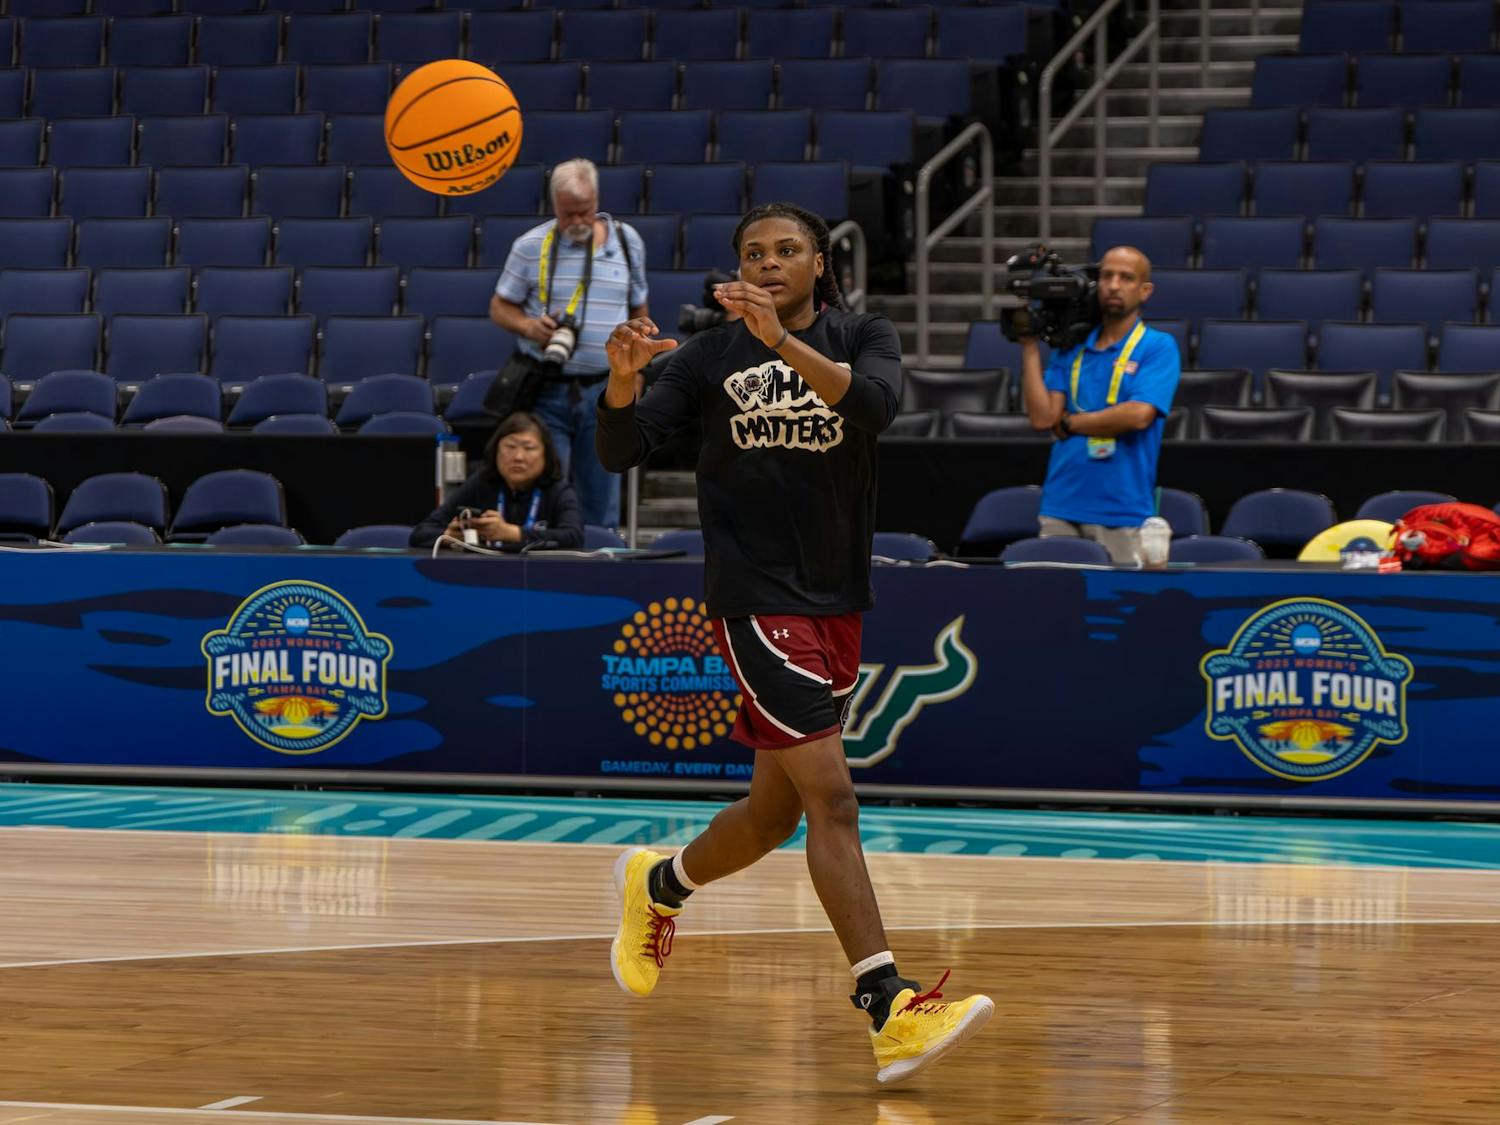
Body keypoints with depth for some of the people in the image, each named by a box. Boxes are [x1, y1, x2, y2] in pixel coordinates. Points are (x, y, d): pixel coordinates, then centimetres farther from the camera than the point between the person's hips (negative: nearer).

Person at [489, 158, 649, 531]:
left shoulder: (627, 242, 8)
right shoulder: (531, 246, 0)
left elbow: (638, 311, 17)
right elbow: (500, 307, 6)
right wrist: (528, 326, -14)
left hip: (605, 392, 2)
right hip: (546, 390, -2)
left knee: (602, 503, 5)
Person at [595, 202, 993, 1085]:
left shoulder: (862, 338, 5)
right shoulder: (710, 357, 2)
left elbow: (876, 401, -18)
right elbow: (621, 452, -4)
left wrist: (783, 343, -33)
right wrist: (622, 378, -24)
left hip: (838, 598, 4)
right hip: (757, 598, -4)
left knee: (776, 812, 14)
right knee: (832, 796, -16)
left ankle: (658, 887, 44)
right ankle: (891, 1013, -21)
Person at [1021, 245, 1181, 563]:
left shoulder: (1158, 347, 0)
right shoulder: (1070, 349, 13)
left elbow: (1139, 415, -15)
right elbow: (1042, 417, 3)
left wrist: (1070, 423, -4)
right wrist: (1030, 347, 4)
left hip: (1123, 512, -4)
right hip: (1061, 508, 4)